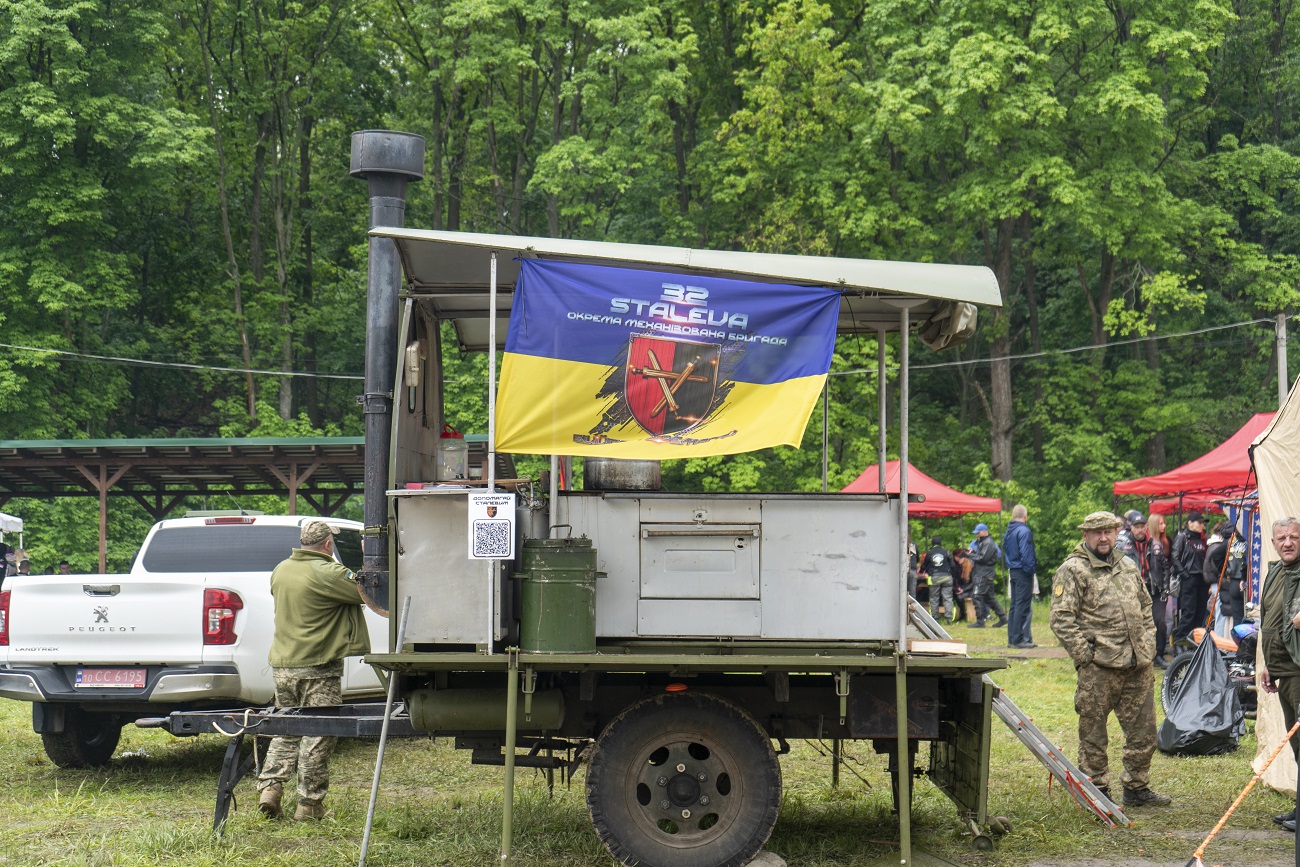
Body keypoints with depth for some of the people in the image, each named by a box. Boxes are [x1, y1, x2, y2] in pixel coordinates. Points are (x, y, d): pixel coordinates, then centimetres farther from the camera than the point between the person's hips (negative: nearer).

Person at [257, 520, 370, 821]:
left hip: (282, 663, 7)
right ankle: (310, 804, 5)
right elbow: (366, 591, -17)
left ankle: (270, 787, 7)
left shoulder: (281, 570, 9)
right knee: (318, 736, 1)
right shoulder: (328, 573, -16)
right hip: (318, 666, -7)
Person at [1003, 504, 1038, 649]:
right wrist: (1030, 570, -14)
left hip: (1012, 571, 9)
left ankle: (1012, 638, 15)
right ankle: (1018, 639, -7)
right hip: (1023, 572, -9)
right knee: (1023, 606, -6)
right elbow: (1025, 554, -19)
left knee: (1014, 605, 13)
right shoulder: (1024, 531, -14)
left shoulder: (1008, 532, 14)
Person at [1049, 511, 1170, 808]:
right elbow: (1061, 619, -10)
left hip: (1138, 666, 6)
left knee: (1143, 731, 11)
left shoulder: (1128, 566, 16)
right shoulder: (1072, 570, -6)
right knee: (1093, 733, 1)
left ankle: (1137, 788, 25)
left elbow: (1145, 608, 25)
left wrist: (1148, 646, 13)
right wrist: (1085, 655, -13)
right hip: (1099, 667, -6)